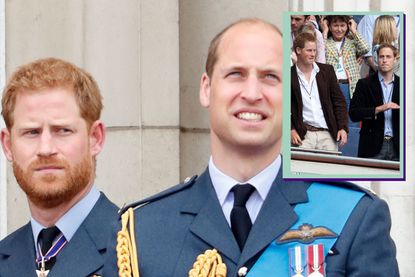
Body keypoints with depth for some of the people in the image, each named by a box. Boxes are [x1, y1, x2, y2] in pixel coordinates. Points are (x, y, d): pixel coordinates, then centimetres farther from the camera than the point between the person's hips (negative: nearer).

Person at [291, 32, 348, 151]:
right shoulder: (290, 75, 0)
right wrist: (291, 129, -10)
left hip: (327, 134, 2)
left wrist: (343, 127, 0)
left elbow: (339, 100, 10)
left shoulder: (327, 70, 8)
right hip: (303, 134, -2)